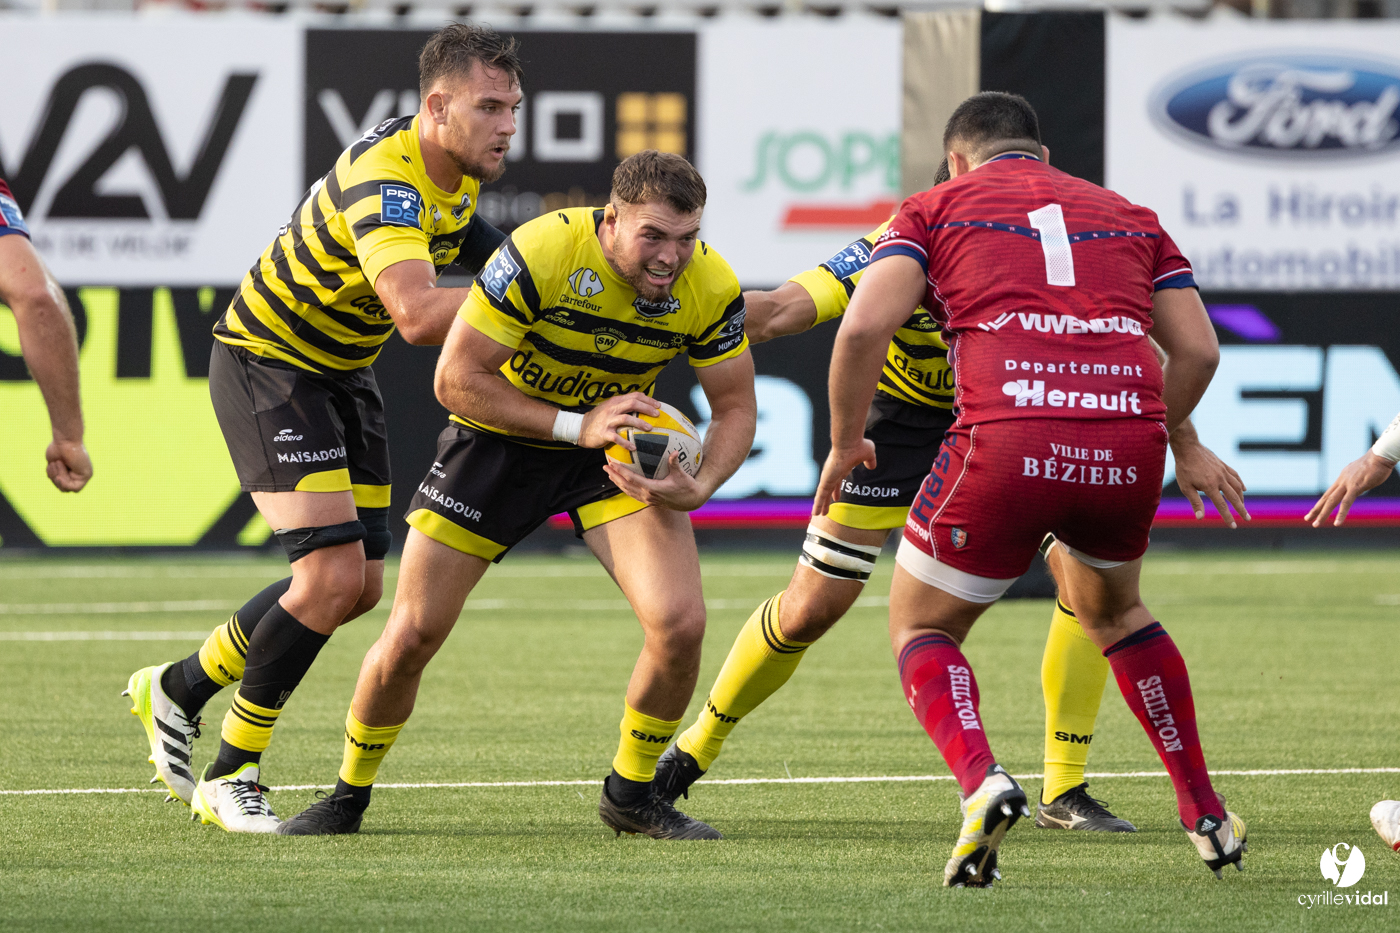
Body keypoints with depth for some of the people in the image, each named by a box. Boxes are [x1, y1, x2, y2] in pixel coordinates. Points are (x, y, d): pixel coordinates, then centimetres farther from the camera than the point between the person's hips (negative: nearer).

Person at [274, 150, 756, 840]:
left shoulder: (711, 286, -20)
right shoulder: (541, 252, -31)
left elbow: (735, 407, -6)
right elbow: (456, 379, -26)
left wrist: (697, 487, -26)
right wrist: (577, 425, -32)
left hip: (618, 448, 2)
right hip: (499, 439, -2)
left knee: (680, 623, -18)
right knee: (411, 634, -4)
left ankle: (631, 793, 7)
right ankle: (349, 795, 22)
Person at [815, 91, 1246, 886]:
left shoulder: (938, 207, 17)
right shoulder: (1129, 217, 26)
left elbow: (865, 326, 1)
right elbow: (1199, 350, 17)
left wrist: (845, 442, 13)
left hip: (1006, 444, -4)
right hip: (1127, 451, 4)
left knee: (922, 630, 16)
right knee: (1114, 612, 33)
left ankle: (981, 781, -12)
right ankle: (1207, 813, 31)